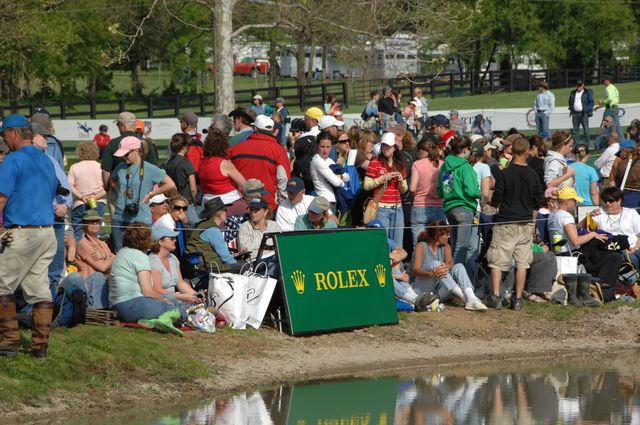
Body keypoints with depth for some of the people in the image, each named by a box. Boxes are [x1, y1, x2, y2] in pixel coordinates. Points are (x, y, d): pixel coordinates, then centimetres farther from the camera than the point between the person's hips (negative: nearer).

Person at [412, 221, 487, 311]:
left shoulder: (446, 247, 11)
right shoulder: (421, 246, -4)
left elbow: (450, 262, -10)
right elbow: (416, 271, -19)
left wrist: (446, 267, -36)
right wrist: (431, 273, -40)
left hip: (439, 292, 5)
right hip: (422, 290, -5)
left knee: (459, 267, -15)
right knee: (435, 264, -27)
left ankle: (471, 299, -39)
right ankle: (465, 297, -39)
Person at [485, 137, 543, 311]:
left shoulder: (505, 174, -10)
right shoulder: (533, 175, 1)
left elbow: (495, 201, -9)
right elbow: (537, 203, 7)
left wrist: (496, 205, 13)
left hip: (505, 223, -3)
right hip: (525, 223, 3)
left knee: (497, 261, 1)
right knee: (522, 262, 7)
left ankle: (495, 296, -8)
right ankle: (517, 299, 7)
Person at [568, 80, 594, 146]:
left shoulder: (588, 92, 3)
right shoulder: (573, 93, 16)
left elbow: (592, 102, -2)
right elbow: (570, 102, 26)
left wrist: (586, 109, -14)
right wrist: (571, 109, 11)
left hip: (584, 114, -4)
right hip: (575, 114, 4)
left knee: (586, 130, -5)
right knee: (575, 131, 3)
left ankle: (586, 145, -2)